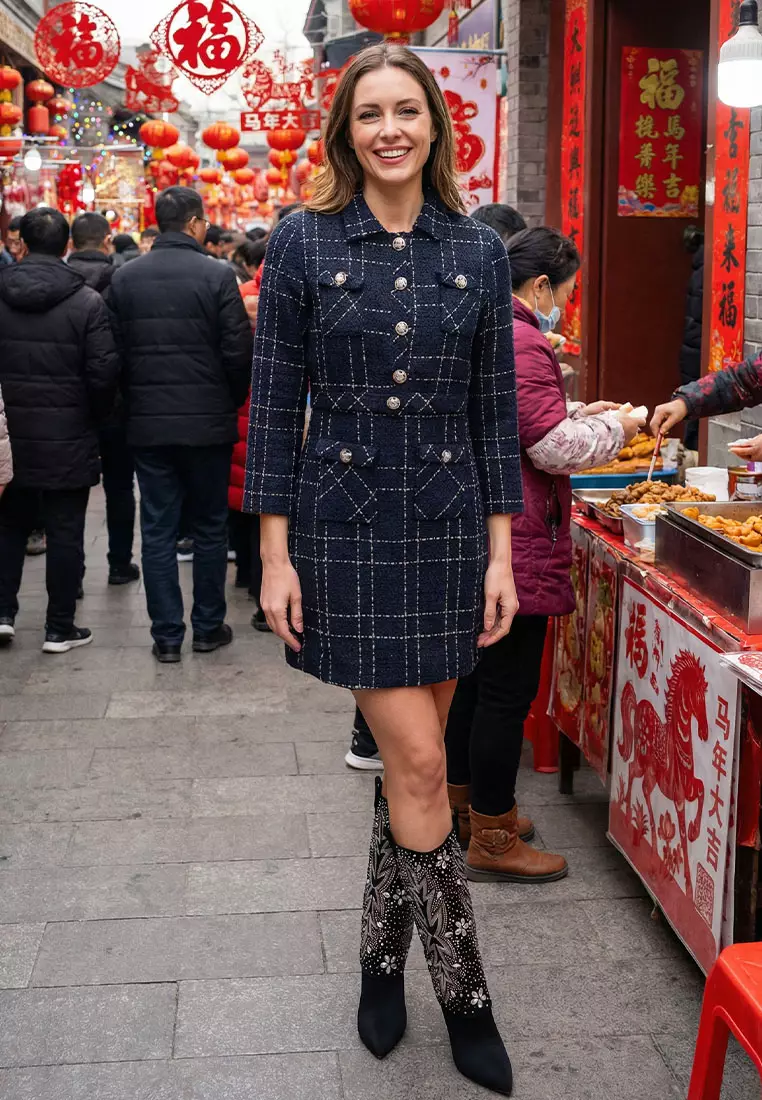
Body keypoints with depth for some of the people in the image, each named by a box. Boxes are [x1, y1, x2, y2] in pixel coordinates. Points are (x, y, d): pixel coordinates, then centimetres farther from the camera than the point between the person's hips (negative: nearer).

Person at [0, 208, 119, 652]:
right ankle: (60, 627, 12)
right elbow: (104, 373, -13)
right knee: (65, 532, 6)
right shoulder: (87, 302, -12)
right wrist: (94, 419, 3)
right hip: (67, 440, -3)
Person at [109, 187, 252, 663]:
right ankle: (209, 627, 18)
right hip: (208, 422, -3)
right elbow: (239, 351, -10)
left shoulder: (125, 277, 2)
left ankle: (167, 635, 10)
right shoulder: (217, 276, -9)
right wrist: (233, 401, 7)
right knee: (210, 528, 11)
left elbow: (116, 350, 4)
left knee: (158, 530, 7)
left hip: (148, 423, 3)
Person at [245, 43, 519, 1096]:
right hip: (346, 525, -3)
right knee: (418, 762, -5)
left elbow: (495, 407, 6)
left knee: (412, 755, 11)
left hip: (449, 525, 3)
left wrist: (500, 552, 1)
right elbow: (276, 404, -2)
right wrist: (275, 554, -6)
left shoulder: (478, 251, 5)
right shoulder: (303, 242, -2)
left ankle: (383, 955, 31)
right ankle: (463, 992, 11)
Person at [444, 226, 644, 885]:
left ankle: (464, 802, 32)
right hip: (512, 545, -11)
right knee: (509, 689, -2)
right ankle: (492, 839, 7)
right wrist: (614, 429, -3)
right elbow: (554, 447, -19)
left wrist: (579, 412, 19)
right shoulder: (521, 343, -18)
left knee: (475, 675, 19)